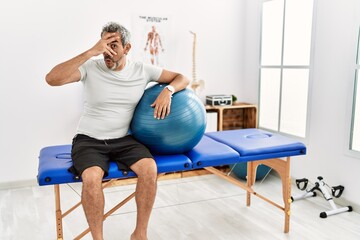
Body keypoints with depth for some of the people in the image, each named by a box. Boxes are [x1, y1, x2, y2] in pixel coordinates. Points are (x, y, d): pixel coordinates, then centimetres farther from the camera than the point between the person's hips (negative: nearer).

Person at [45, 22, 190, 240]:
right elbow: (52, 79, -24)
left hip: (124, 140, 2)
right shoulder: (90, 67, -8)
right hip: (89, 140, -2)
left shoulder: (142, 70, 0)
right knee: (91, 177, -32)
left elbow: (182, 78, 6)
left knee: (150, 168, -26)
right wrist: (91, 52, -26)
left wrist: (167, 91, -17)